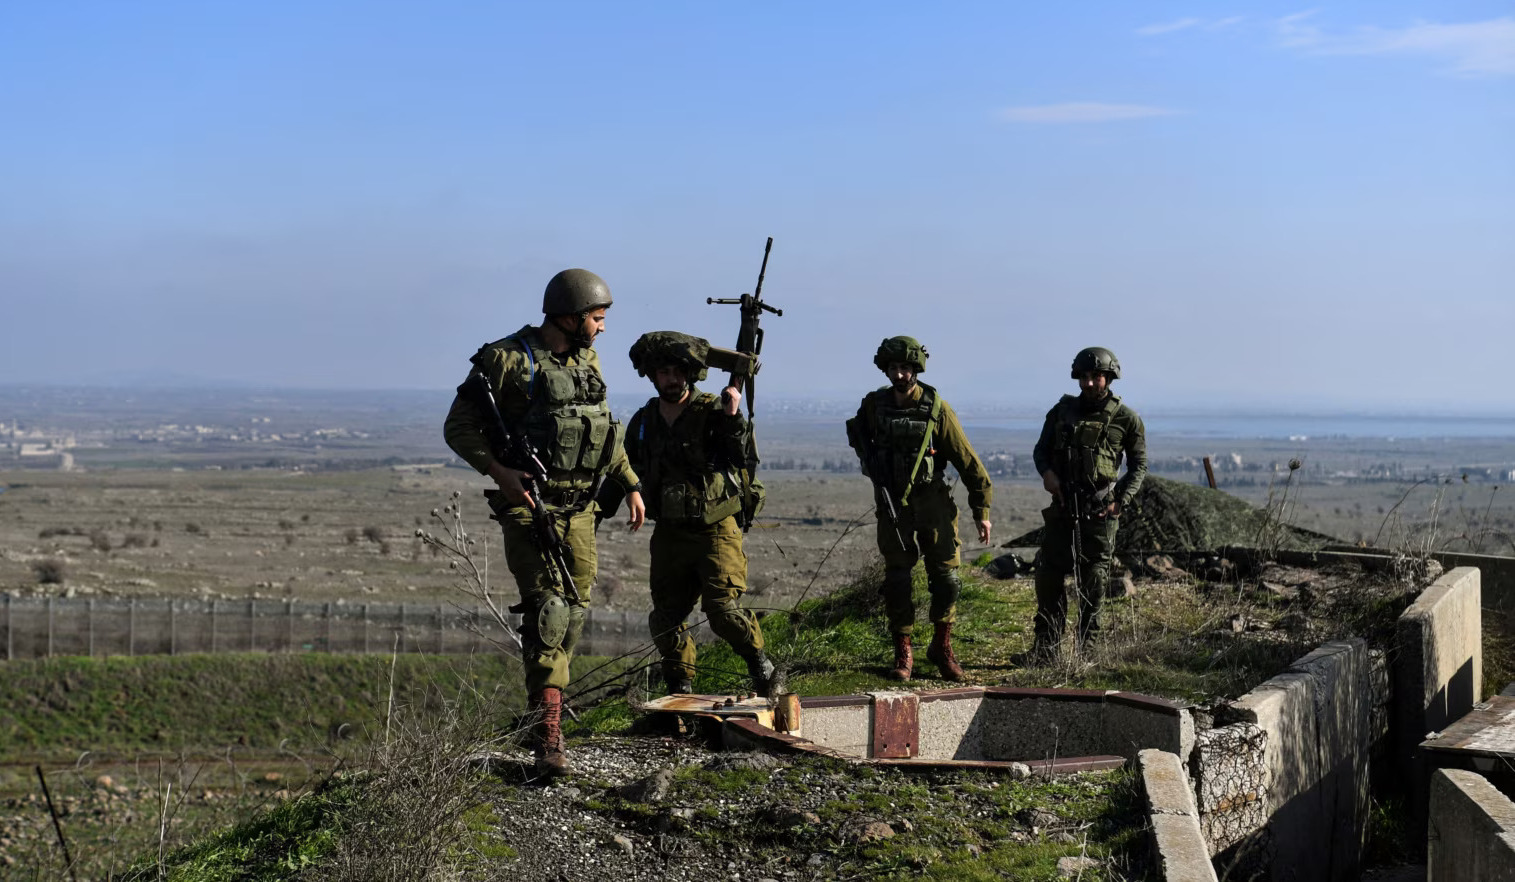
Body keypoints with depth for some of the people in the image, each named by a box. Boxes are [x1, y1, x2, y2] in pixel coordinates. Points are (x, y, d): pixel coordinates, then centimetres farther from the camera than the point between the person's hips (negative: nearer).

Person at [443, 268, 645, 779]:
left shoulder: (586, 362, 10)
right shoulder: (507, 360, -11)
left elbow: (604, 430, 24)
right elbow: (459, 428, -10)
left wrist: (631, 485, 21)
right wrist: (499, 471, -22)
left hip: (578, 507, 7)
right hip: (529, 504, -7)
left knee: (575, 608, 10)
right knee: (547, 607, -16)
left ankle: (541, 709, 27)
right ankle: (549, 736, -17)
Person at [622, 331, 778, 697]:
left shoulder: (712, 411, -7)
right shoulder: (644, 421, 8)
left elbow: (740, 457, -18)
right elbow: (628, 473, 23)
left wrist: (732, 418, -32)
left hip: (715, 529, -5)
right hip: (669, 533, 5)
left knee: (723, 609, -18)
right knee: (665, 621, 5)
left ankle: (762, 668, 4)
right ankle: (681, 691, 22)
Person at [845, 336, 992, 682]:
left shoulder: (936, 408, -9)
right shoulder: (874, 405, -2)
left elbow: (968, 462, -6)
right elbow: (858, 433, 23)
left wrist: (982, 511, -7)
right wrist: (872, 463, 4)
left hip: (933, 502, -1)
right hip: (893, 504, 1)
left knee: (946, 576, -2)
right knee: (897, 579, 0)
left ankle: (942, 647, 16)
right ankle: (903, 653, 10)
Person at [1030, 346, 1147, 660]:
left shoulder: (1126, 419, 0)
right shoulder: (1062, 411, 8)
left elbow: (1138, 465, 5)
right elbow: (1041, 449, 14)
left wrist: (1121, 500, -8)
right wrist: (1046, 471, -9)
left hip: (1100, 509, -3)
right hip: (1063, 505, 3)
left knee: (1093, 579, -1)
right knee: (1049, 575, 1)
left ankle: (1088, 646, 7)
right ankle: (1045, 646, 9)